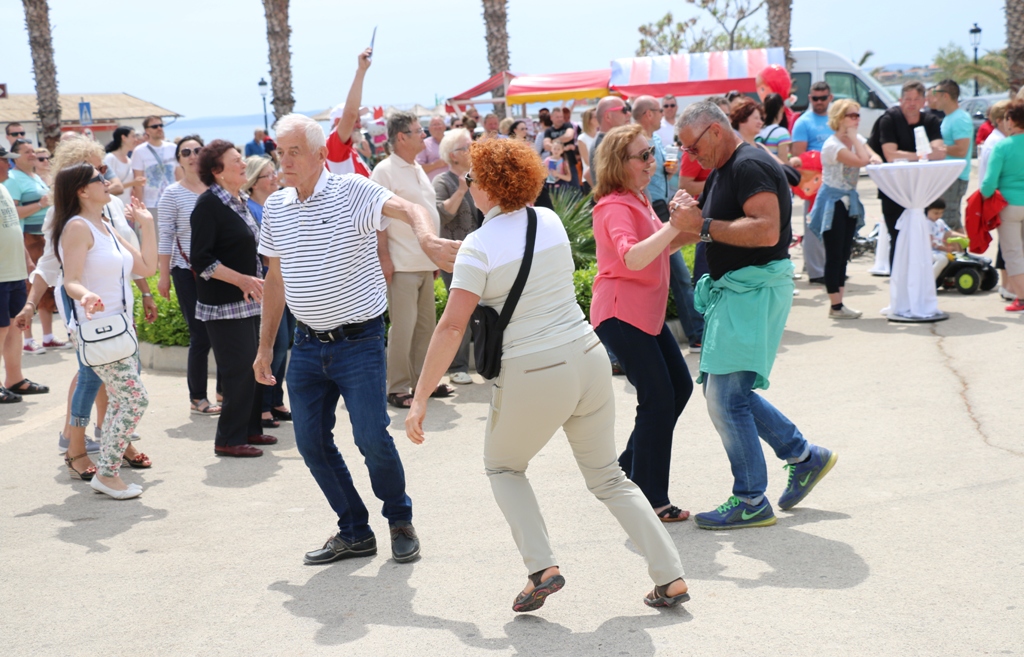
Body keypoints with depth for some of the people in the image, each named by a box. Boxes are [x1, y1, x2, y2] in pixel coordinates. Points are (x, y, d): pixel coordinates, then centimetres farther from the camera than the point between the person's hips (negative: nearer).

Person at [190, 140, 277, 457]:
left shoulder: (240, 201, 13)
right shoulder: (209, 204, -13)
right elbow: (201, 259, -18)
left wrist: (255, 281, 15)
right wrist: (243, 280, -21)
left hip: (248, 300, 9)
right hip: (225, 305, -8)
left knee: (254, 367, 11)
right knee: (238, 371, -8)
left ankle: (250, 428, 23)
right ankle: (229, 439, 1)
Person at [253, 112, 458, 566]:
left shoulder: (352, 193, -10)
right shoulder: (275, 208, 7)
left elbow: (408, 209, -28)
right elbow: (275, 279, 15)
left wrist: (427, 237, -51)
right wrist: (265, 346, 15)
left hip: (359, 341, -6)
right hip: (307, 345, 6)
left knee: (371, 437, -10)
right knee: (311, 442, 5)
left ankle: (400, 520, 17)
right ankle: (354, 532, 21)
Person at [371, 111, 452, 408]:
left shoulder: (417, 170, 16)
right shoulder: (385, 171, -10)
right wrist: (383, 257, -18)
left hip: (424, 263, 8)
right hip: (402, 265, -8)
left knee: (426, 324, 13)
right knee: (403, 327, -5)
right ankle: (398, 388, 3)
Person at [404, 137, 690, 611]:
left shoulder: (479, 247, -12)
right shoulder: (550, 220, 6)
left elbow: (451, 328, -16)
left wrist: (420, 399, -12)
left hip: (531, 377, -5)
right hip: (588, 358, 5)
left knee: (503, 468, 23)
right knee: (607, 476, 20)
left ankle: (541, 567, 6)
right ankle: (670, 578, 13)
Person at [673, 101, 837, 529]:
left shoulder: (751, 166, -15)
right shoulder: (722, 171, 17)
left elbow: (766, 231, -26)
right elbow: (717, 231, 21)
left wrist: (703, 225, -22)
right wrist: (689, 214, 0)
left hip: (756, 289, -11)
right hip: (732, 289, 11)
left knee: (725, 396, -10)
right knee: (720, 387, 13)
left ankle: (750, 502, 1)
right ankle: (804, 457, 24)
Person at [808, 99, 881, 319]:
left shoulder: (858, 141, 10)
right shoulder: (832, 145, -17)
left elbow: (874, 157, -2)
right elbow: (861, 161, -26)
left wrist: (874, 159, -24)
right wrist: (853, 137, -16)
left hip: (849, 201, 8)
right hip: (832, 201, -8)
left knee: (844, 255, 8)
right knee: (834, 255, -6)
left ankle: (839, 303, 11)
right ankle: (835, 306, -2)